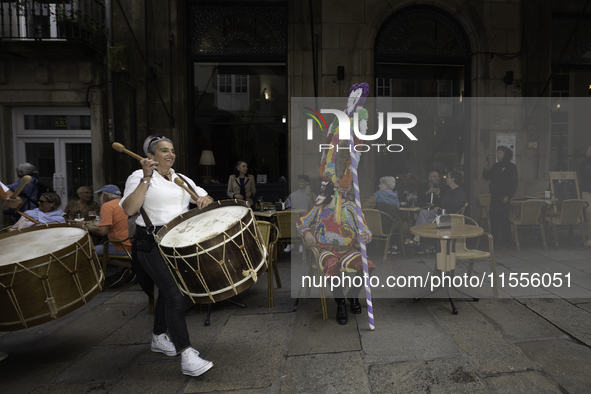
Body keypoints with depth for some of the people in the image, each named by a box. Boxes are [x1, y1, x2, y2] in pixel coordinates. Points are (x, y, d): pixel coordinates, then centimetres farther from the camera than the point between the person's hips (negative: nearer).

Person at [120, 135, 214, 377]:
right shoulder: (139, 177, -5)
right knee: (175, 295, -15)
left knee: (167, 291, 19)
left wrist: (205, 199, -8)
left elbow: (205, 198, 16)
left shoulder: (182, 179, 13)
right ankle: (187, 357, -12)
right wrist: (147, 178, -24)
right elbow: (128, 209, -20)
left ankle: (159, 339, 38)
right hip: (153, 243, -7)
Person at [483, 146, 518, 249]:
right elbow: (487, 177, 17)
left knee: (503, 218, -5)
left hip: (504, 197, -6)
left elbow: (513, 183, -9)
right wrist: (486, 169, 0)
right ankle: (494, 239, 19)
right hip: (494, 196, 6)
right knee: (493, 217, 8)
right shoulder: (496, 166, 15)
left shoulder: (511, 167, -5)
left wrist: (508, 196, -15)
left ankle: (506, 241, 2)